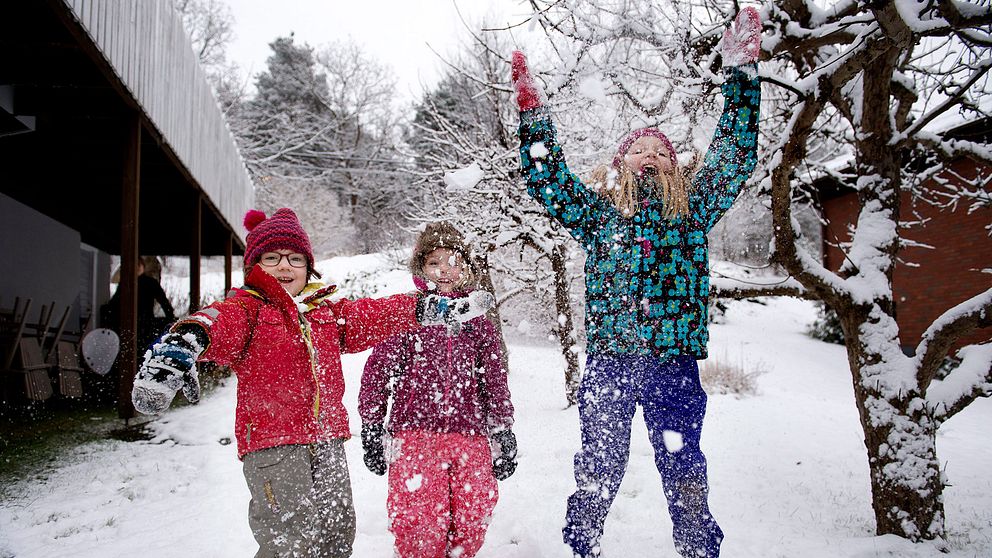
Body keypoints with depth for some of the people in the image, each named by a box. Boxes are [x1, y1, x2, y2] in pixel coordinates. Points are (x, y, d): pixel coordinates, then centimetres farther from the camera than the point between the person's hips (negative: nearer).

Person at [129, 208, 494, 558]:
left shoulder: (327, 313, 18)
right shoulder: (247, 308, -2)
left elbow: (375, 315, 21)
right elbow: (221, 322, -23)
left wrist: (433, 308, 15)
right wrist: (183, 342, -47)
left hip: (327, 440, 6)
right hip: (271, 442, -6)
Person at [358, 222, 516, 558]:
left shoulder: (478, 322, 13)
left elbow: (495, 383, 16)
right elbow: (377, 374, 4)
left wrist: (504, 437, 13)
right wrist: (371, 431, 1)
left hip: (470, 437, 3)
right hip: (415, 435, -3)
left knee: (471, 524, 1)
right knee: (419, 528, -9)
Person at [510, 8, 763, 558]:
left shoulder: (692, 209, 12)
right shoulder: (598, 211, 12)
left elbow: (735, 155, 8)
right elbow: (546, 179, 9)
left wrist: (741, 72, 5)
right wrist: (532, 111, 2)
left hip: (674, 357, 0)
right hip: (608, 357, 0)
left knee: (681, 460, 3)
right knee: (599, 461, 7)